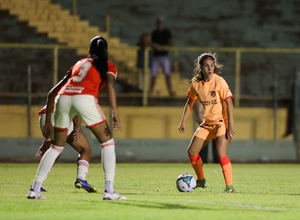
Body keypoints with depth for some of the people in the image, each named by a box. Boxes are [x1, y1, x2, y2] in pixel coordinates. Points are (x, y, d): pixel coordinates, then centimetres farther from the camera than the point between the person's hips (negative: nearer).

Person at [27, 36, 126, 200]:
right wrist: (115, 114, -9)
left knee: (56, 147, 19)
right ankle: (109, 190, -3)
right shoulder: (109, 67, 21)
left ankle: (35, 189, 13)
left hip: (63, 97, 4)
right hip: (85, 98, -4)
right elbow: (109, 85, -1)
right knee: (107, 142, 8)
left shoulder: (79, 63, 33)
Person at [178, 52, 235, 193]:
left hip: (222, 121, -6)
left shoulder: (219, 81, -17)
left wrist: (230, 126, -24)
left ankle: (229, 186, -17)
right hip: (207, 122, 6)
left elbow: (229, 103, -19)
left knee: (221, 153, -23)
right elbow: (190, 102, 14)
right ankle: (201, 181, 27)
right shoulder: (196, 83, -1)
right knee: (192, 151, 6)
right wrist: (183, 122, 10)